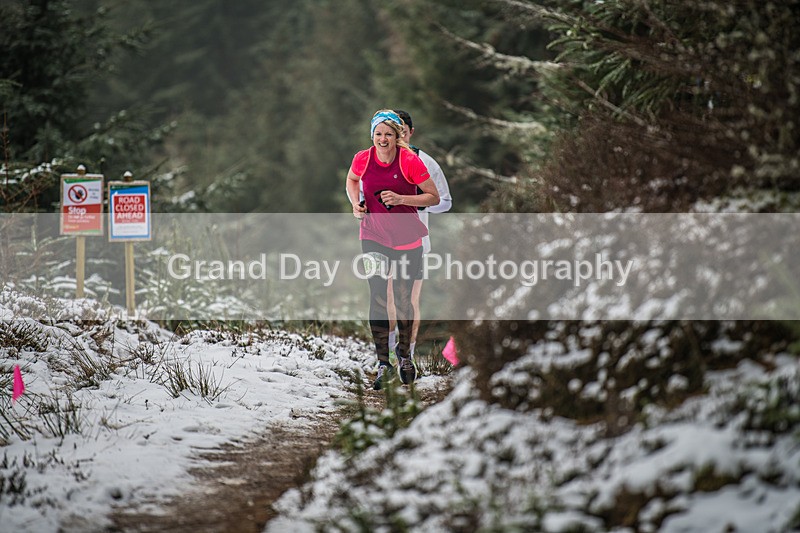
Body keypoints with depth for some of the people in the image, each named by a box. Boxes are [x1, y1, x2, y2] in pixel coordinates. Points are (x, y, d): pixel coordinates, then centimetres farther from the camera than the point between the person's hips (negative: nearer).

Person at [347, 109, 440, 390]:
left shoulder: (411, 161, -15)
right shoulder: (362, 159, -7)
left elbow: (434, 198, -9)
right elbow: (351, 179, 17)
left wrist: (401, 199, -21)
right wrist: (355, 203, -2)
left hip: (406, 239, -1)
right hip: (374, 236, 1)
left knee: (403, 299, 8)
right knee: (377, 298, -6)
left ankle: (404, 354, 30)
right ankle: (383, 363, 0)